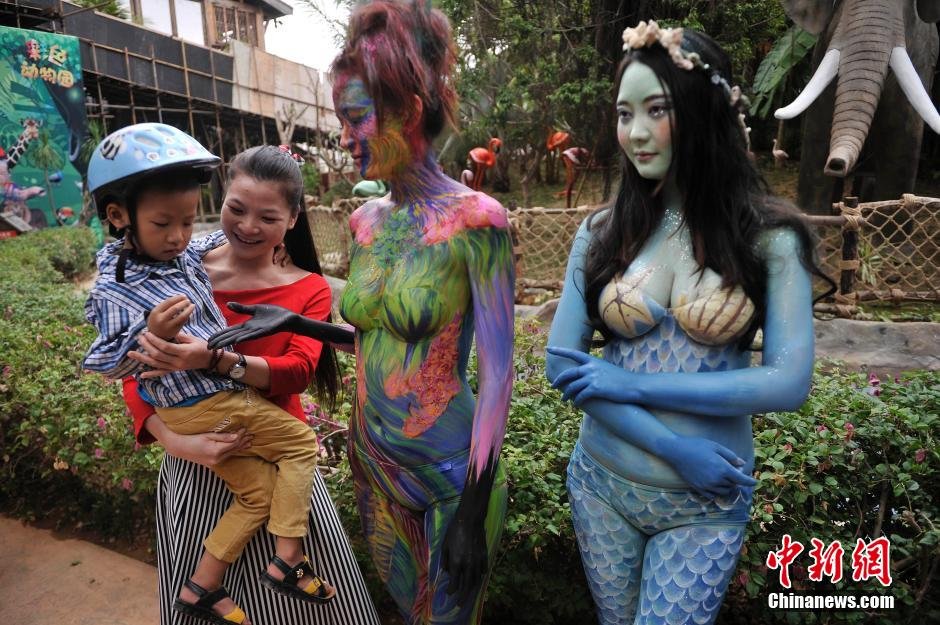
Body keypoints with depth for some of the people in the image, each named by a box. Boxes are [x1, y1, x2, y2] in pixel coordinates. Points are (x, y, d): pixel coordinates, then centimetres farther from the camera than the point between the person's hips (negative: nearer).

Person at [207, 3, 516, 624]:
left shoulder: (474, 221, -19)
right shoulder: (366, 221, 2)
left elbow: (496, 373, -18)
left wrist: (473, 513, -16)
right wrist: (294, 323, 1)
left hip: (448, 469, -6)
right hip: (373, 456, 6)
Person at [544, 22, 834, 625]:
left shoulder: (768, 236, -9)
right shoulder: (602, 232, -5)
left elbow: (789, 381, -15)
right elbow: (562, 361, -9)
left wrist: (629, 383, -19)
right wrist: (674, 447, -17)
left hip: (707, 501, -2)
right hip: (602, 482, 3)